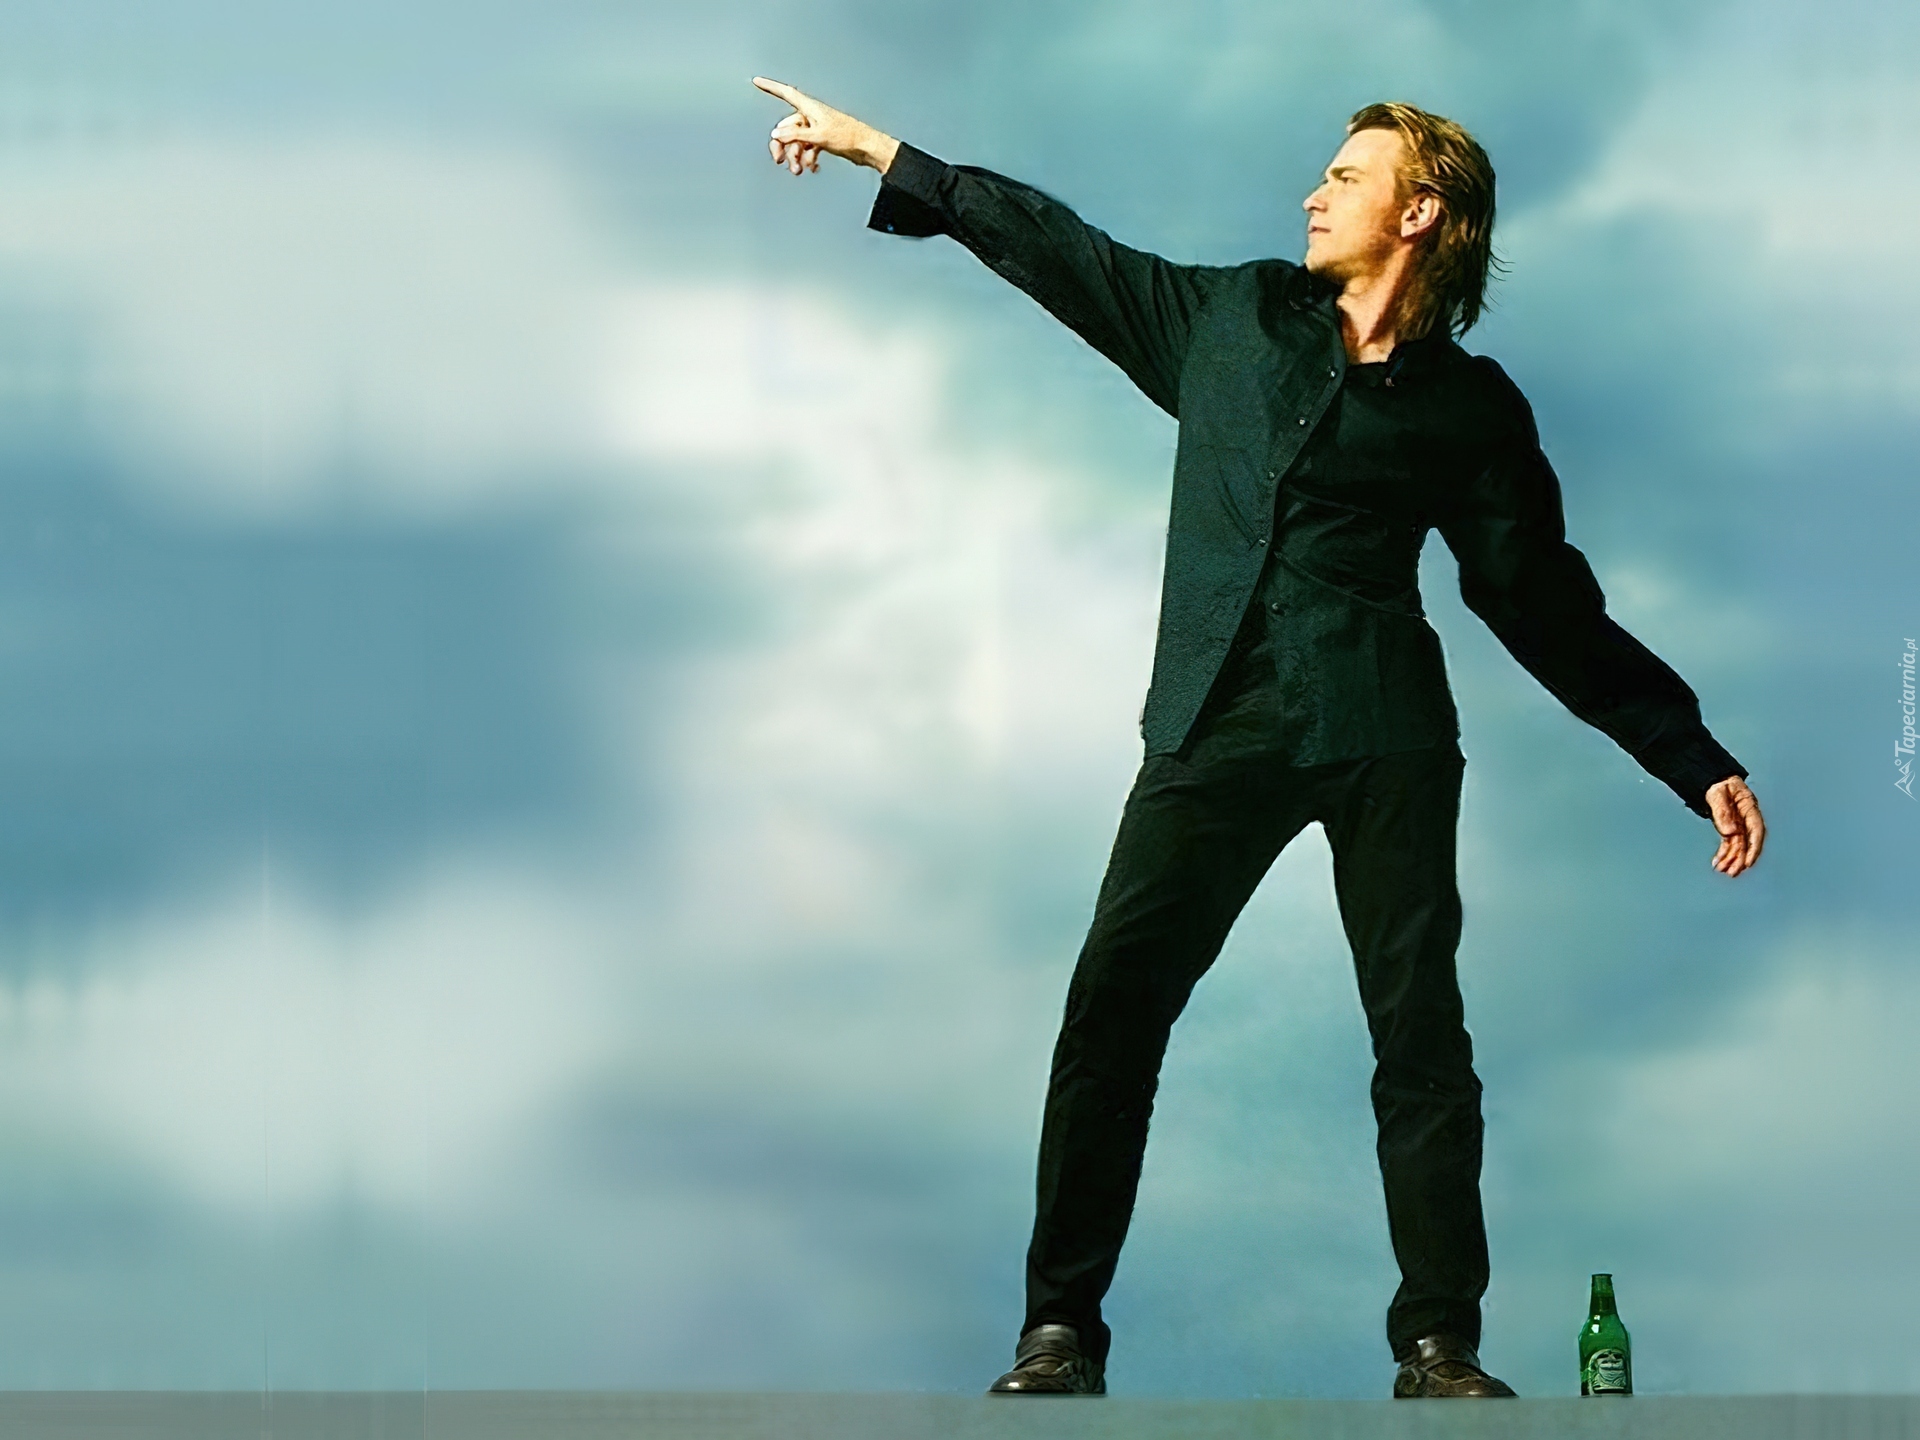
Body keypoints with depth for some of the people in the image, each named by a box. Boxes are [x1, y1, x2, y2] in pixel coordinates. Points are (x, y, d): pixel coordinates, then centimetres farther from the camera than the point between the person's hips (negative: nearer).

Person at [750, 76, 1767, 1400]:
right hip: (1217, 730, 2)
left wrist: (1698, 762, 4)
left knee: (1420, 1029, -5)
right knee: (1112, 1006, -7)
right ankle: (1063, 1330, -1)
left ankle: (1440, 1347, 2)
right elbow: (1057, 248, 22)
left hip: (1381, 738, -2)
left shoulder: (1471, 409, 9)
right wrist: (870, 146, 22)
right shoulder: (1233, 318, 16)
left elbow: (1553, 613, 11)